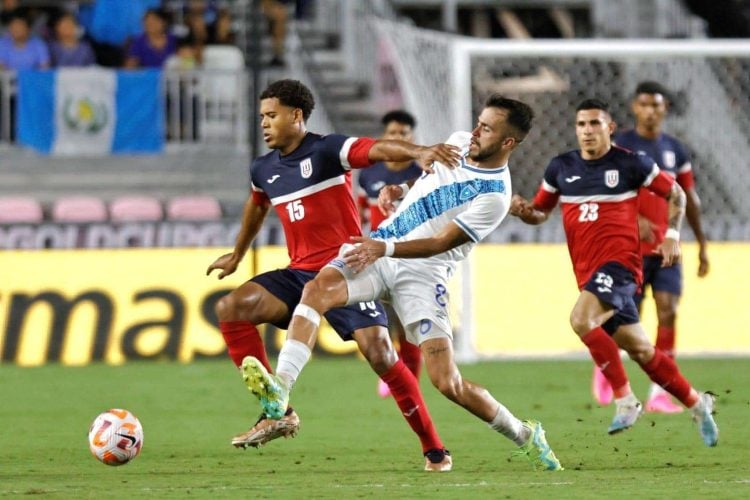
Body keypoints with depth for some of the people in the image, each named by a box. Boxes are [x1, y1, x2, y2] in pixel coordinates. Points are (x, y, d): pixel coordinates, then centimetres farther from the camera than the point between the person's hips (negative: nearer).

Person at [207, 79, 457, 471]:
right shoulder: (264, 170, 11)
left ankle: (434, 450, -4)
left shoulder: (328, 151, -10)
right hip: (300, 274, 6)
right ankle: (277, 413, -11)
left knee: (380, 355, -18)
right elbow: (257, 207, 34)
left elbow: (378, 149, -27)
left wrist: (418, 152, -48)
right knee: (230, 309, -14)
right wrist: (237, 255, 48)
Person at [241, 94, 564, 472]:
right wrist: (399, 189, 10)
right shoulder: (459, 142, 7)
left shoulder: (494, 196, -14)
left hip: (422, 271, -6)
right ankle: (279, 390, -38)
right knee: (318, 288, -26)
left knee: (448, 384, -12)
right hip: (380, 248, 6)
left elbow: (441, 242, -17)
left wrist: (385, 249, -26)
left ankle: (524, 435, 14)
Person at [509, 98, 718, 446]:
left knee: (581, 319, -30)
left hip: (619, 261, -5)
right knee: (640, 350, 8)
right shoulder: (561, 168, 10)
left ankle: (624, 399, -19)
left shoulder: (631, 164, -2)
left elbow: (675, 194, 9)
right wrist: (523, 210, -4)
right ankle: (695, 402, 26)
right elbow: (541, 211, 19)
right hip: (587, 271, 5)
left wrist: (671, 235, -2)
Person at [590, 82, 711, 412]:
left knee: (668, 313, -10)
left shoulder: (674, 150, 9)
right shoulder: (619, 147, -5)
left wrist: (702, 245, 14)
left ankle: (660, 394, -7)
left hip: (666, 248, 4)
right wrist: (634, 220, -29)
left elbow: (689, 199, 15)